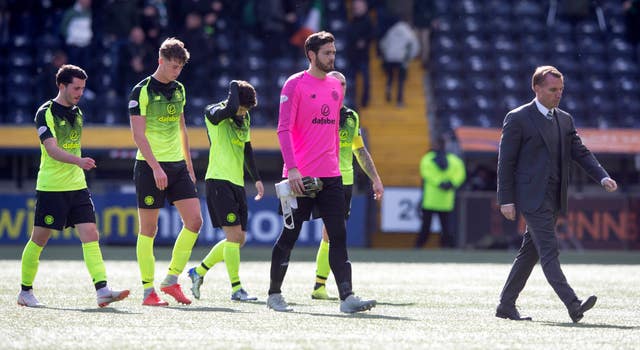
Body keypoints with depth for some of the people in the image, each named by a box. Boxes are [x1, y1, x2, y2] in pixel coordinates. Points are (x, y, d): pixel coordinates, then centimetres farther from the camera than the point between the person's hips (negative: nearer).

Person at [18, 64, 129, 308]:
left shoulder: (77, 113, 12)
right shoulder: (46, 113, -11)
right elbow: (52, 149, -24)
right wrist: (78, 160, -38)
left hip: (77, 186, 6)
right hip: (50, 187, -6)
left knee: (90, 235, -9)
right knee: (39, 240, 4)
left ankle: (102, 290, -18)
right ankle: (25, 291, 19)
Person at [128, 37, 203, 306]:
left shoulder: (179, 90, 12)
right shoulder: (142, 91, -9)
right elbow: (138, 134, -14)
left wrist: (188, 163, 19)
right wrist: (156, 167, -21)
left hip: (177, 165, 6)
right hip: (150, 167, -6)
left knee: (194, 221, -3)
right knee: (148, 229, -1)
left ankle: (171, 280, 8)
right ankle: (148, 291, 4)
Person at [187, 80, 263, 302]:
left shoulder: (244, 118, 14)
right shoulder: (214, 113, -9)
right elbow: (231, 109, -33)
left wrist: (257, 179, 23)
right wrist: (234, 86, -15)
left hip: (237, 183, 8)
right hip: (218, 181, -8)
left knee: (239, 239, 8)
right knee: (234, 235, -13)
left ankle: (199, 271, 22)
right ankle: (236, 289, -9)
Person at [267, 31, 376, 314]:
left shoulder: (336, 86, 14)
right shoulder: (295, 84, -6)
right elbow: (284, 129, -11)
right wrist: (292, 168, -20)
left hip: (330, 176, 5)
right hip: (300, 175, -5)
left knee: (338, 236, -4)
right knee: (289, 236, 3)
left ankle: (347, 297, -11)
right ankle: (274, 294, 17)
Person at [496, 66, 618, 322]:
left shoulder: (565, 120, 15)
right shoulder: (518, 119, -5)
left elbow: (581, 153, 11)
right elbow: (506, 161, -5)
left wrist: (603, 177, -6)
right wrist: (506, 200, -11)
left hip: (554, 199, 7)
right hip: (532, 197, -7)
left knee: (530, 252, 11)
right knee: (549, 250, -15)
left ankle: (506, 306, 19)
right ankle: (573, 306, -26)